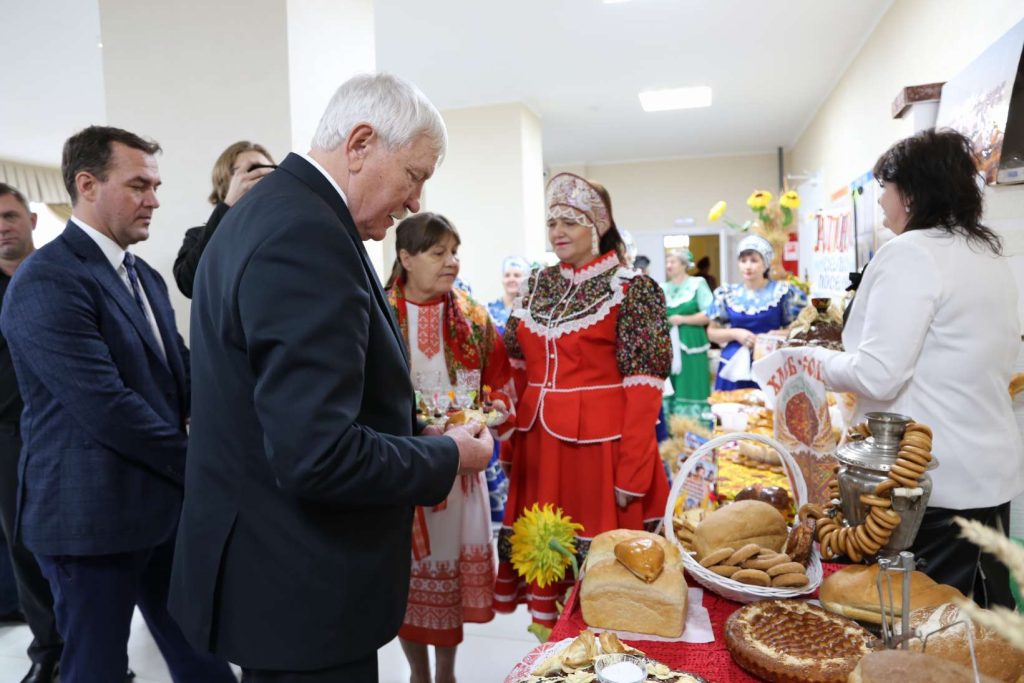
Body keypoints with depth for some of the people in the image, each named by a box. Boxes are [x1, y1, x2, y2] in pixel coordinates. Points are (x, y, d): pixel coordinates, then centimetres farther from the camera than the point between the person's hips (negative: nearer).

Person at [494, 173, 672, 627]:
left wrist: (632, 472, -15)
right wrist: (511, 444, 9)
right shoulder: (539, 285, 10)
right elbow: (518, 370, 13)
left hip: (599, 443, -5)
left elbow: (644, 389, -12)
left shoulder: (632, 289, -7)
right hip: (539, 442, 5)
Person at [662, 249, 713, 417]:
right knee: (669, 391, 4)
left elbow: (709, 315, -7)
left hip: (691, 345, -4)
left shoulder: (697, 283, 0)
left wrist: (682, 319, -12)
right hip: (668, 347, 4)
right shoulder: (663, 288, 14)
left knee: (691, 389, -5)